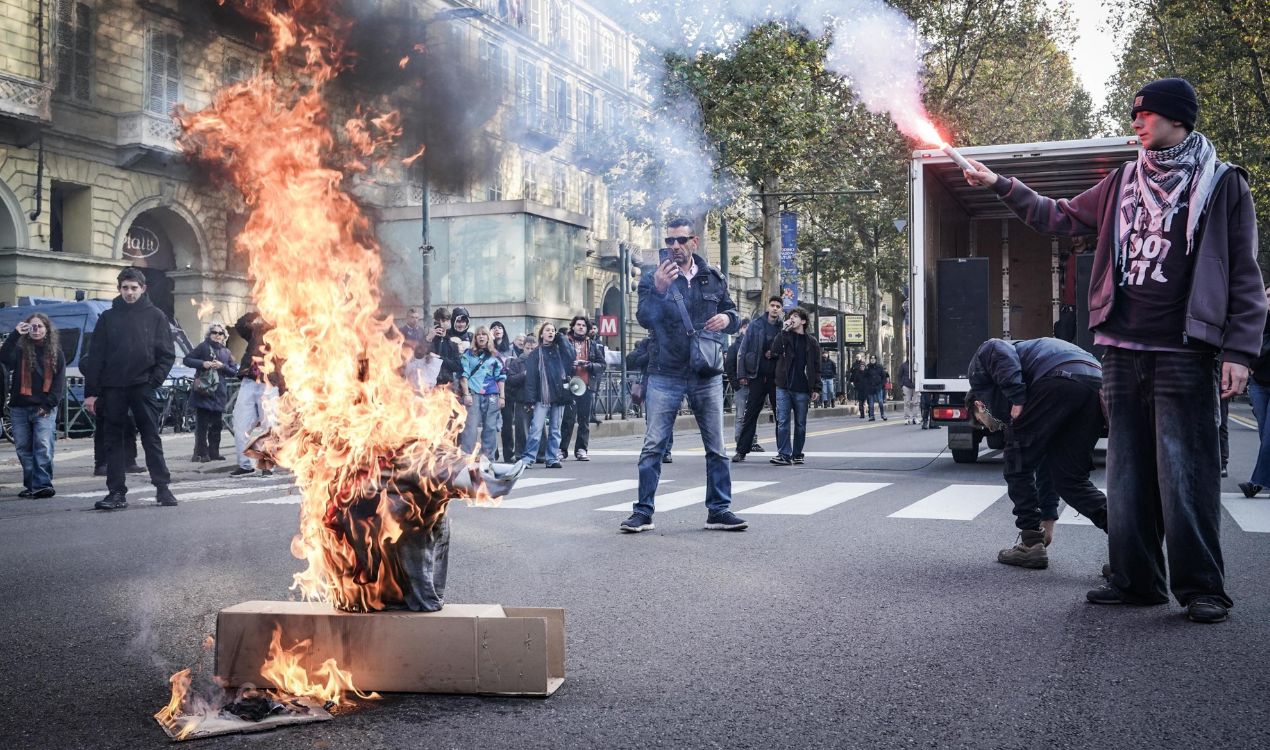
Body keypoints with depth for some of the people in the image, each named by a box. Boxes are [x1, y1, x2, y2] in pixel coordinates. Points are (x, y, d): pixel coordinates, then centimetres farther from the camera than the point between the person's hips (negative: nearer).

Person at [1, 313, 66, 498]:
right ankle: (30, 485, 13)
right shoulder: (20, 350, 9)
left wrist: (49, 404, -7)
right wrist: (15, 334, -16)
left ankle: (42, 484, -17)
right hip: (19, 408, 2)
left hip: (45, 408, -2)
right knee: (23, 448, 5)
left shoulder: (56, 353, 7)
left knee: (43, 447, -14)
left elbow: (60, 381, 3)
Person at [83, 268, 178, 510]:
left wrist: (155, 380, -9)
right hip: (113, 388, 2)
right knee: (114, 440, 3)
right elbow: (96, 356, 6)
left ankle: (162, 487, 5)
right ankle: (117, 492, 7)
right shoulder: (108, 317, 9)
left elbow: (167, 353, 3)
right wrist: (91, 392, 0)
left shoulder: (155, 316, 6)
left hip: (144, 387, -2)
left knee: (151, 438, 0)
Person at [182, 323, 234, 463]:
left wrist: (222, 366, -5)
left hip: (219, 392, 5)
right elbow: (186, 360, 0)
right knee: (202, 424, -8)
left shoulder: (226, 352, 16)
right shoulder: (203, 347, 3)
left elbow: (233, 371, 14)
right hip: (203, 390, -5)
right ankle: (201, 453, -7)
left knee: (217, 424, 8)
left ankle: (213, 451, 16)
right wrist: (202, 363, -14)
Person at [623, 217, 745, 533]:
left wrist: (727, 318, -7)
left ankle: (719, 510, 15)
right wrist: (658, 289, -27)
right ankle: (643, 511, 4)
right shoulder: (652, 275, 0)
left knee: (716, 447, 6)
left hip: (707, 375, 3)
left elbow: (733, 314, 17)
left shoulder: (714, 277, 9)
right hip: (665, 375, -3)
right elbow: (643, 317, -11)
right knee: (653, 446, -3)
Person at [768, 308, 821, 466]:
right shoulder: (784, 336, 9)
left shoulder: (811, 342, 7)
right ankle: (784, 454, -4)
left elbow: (816, 368, 7)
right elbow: (774, 351, -10)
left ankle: (797, 454, 16)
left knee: (800, 423, 7)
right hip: (783, 387, 0)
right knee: (782, 421, -5)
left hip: (802, 389, 0)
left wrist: (816, 389, -1)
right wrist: (784, 330, -9)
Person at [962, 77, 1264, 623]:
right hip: (1122, 351, 5)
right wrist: (1000, 185, 16)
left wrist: (1239, 350, -10)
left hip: (1184, 353, -5)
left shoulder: (1222, 184, 1)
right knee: (1128, 474, 7)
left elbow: (1244, 276, -2)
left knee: (1185, 476, -6)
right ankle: (1136, 580, 15)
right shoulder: (1123, 183, 15)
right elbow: (1060, 217, 23)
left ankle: (1201, 588, 3)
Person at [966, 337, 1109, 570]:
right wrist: (1047, 521, 46)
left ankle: (1031, 545, 14)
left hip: (1060, 377, -7)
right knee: (1070, 478, 18)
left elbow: (996, 350, 1)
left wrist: (1017, 400, -5)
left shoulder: (979, 367, 27)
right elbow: (1045, 466, 40)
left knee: (1018, 463, 12)